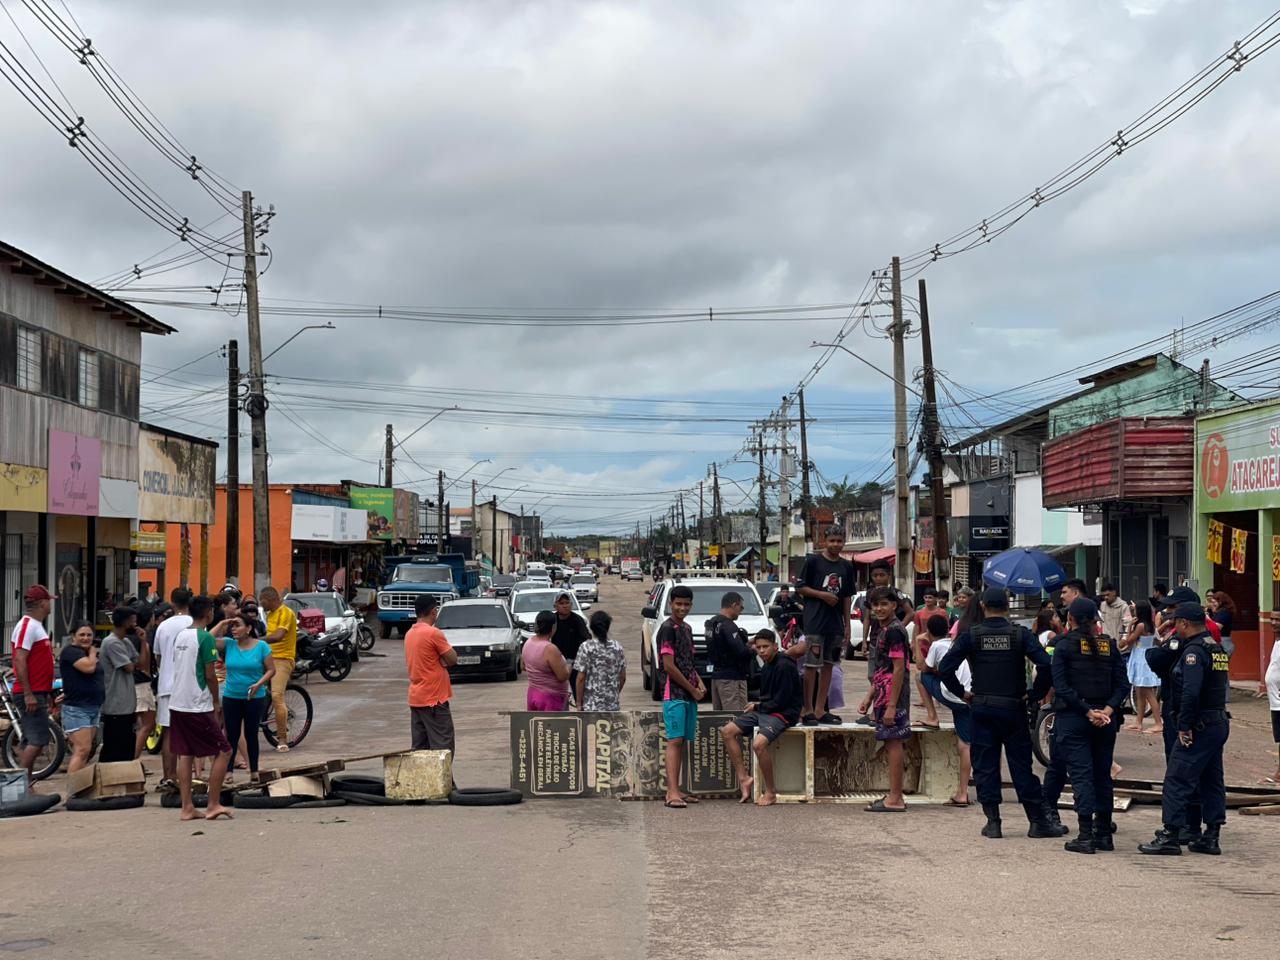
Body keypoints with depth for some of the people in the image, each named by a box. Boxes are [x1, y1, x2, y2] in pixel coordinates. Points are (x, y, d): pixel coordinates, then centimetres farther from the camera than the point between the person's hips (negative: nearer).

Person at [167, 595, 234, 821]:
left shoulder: (180, 636, 11)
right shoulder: (205, 637, -12)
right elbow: (210, 675, -13)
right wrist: (217, 702, -1)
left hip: (177, 703, 8)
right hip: (198, 706, -8)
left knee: (185, 755, 9)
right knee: (223, 751, 0)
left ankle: (187, 807, 8)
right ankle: (213, 805, -3)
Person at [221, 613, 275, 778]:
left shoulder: (261, 646, -5)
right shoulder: (229, 644, 0)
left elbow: (271, 670, -5)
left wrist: (258, 684, -19)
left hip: (255, 698, -1)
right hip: (231, 698, 1)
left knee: (251, 734, 8)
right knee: (232, 735, 4)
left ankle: (254, 771, 18)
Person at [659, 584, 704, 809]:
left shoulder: (686, 628, 17)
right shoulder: (667, 629, -10)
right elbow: (669, 666, -15)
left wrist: (699, 683, 6)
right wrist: (692, 689, -9)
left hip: (690, 695, 8)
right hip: (674, 694, -8)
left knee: (682, 741, 8)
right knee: (674, 740, -13)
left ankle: (676, 790, 11)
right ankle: (672, 793, -18)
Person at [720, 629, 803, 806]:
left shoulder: (784, 666, -15)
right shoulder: (766, 667, 15)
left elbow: (781, 701, -17)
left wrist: (757, 707, -6)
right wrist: (758, 705, 2)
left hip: (783, 714, -10)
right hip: (764, 711, 10)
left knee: (758, 743, -33)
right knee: (727, 731, -2)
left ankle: (771, 792, -18)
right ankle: (744, 778, -3)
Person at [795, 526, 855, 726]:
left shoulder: (846, 566, 12)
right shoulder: (812, 561, -3)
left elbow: (847, 597, 15)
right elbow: (800, 587, -2)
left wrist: (847, 625, 11)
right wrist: (822, 594, -13)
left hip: (836, 624, 6)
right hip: (814, 622, -5)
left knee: (828, 665, 7)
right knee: (811, 666, -7)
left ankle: (820, 710, 12)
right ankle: (808, 710, -3)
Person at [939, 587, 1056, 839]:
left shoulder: (970, 636, -3)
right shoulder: (1021, 635, -4)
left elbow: (945, 668, -11)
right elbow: (1045, 665, -16)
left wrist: (962, 693, 1)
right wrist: (1036, 694, -4)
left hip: (981, 708, 0)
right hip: (1013, 708, 0)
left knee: (985, 766, 7)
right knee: (1022, 766, 6)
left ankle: (993, 822, 5)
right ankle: (1037, 822, 7)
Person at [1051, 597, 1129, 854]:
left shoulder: (1065, 645, -5)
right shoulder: (1109, 645, 7)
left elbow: (1061, 686, -14)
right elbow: (1123, 684, 0)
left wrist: (1087, 712, -12)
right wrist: (1107, 710, -8)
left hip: (1073, 718, -4)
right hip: (1105, 720, 4)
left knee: (1081, 775, -4)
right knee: (1102, 775, 12)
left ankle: (1086, 836, -9)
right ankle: (1104, 834, 17)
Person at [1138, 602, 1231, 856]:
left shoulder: (1193, 650, -16)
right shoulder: (1216, 648, 15)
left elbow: (1191, 692, -25)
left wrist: (1184, 726, -21)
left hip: (1200, 726, -10)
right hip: (1219, 723, 10)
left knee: (1177, 779, -7)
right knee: (1211, 780, 13)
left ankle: (1170, 837, -8)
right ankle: (1211, 837, 16)